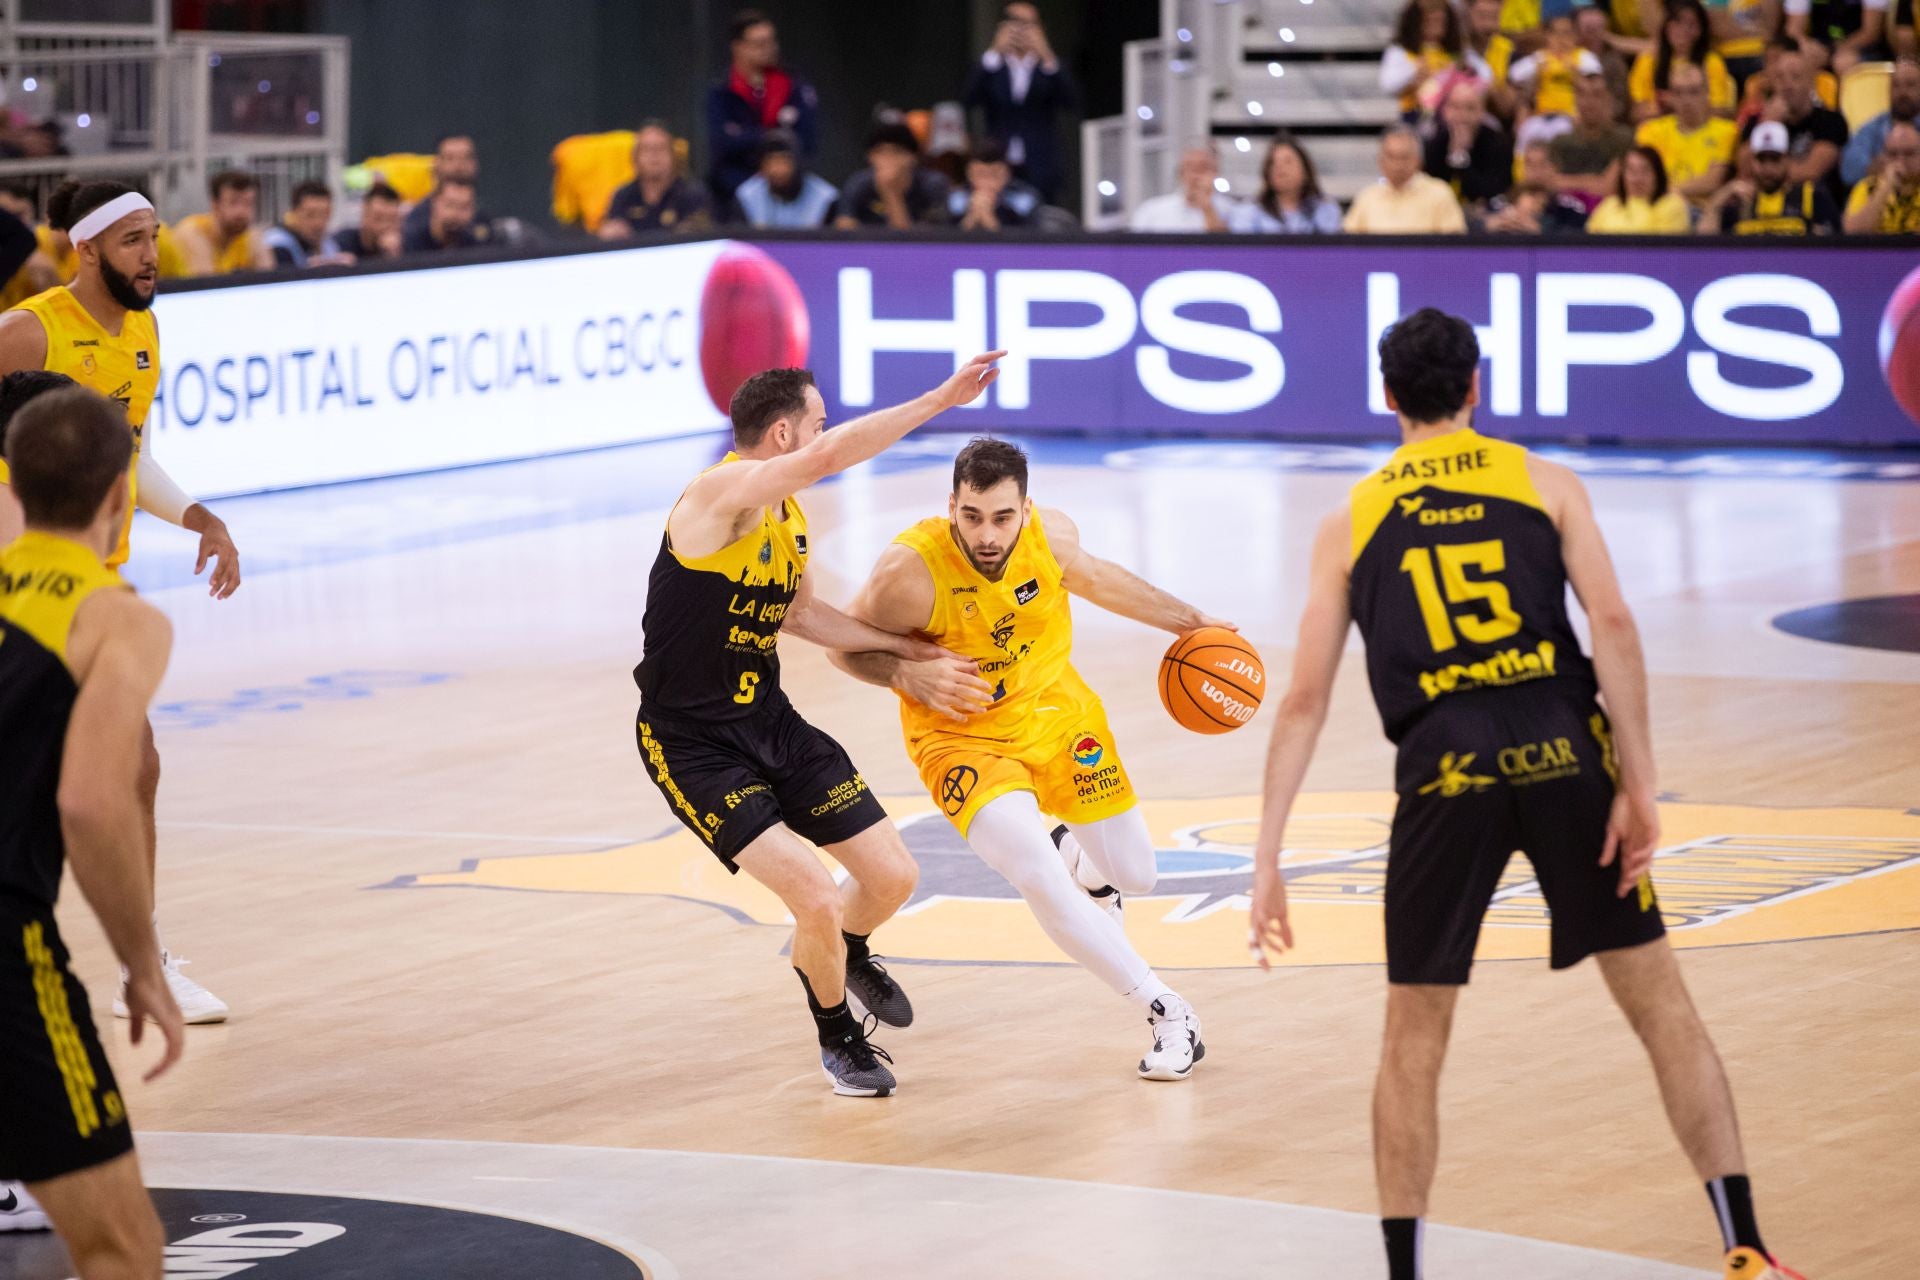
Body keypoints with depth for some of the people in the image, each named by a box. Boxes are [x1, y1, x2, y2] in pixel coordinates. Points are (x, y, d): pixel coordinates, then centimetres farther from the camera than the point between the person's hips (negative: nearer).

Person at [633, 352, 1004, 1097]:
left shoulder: (790, 518, 6)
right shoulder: (722, 494, -23)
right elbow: (830, 457, -38)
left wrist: (903, 648, 17)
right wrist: (941, 400, -36)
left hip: (770, 722, 8)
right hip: (692, 745, -8)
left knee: (892, 878, 8)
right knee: (816, 898, -17)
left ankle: (847, 954, 44)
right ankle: (838, 1036, 12)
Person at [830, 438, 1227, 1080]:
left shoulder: (1050, 533, -17)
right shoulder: (911, 570, -30)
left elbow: (1090, 576, 8)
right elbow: (847, 646, -12)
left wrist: (1187, 621, 12)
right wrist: (909, 676, -31)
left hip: (1056, 711, 4)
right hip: (964, 737, -4)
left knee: (1134, 875, 13)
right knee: (1040, 878, -27)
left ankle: (1073, 852, 52)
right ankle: (1168, 1015, -15)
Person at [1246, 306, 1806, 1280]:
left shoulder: (1350, 525, 14)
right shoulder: (1543, 482, 11)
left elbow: (1305, 701, 9)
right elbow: (1612, 626, -3)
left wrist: (1267, 858, 9)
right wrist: (1639, 786, -3)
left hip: (1448, 771, 0)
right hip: (1565, 753, 0)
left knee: (1413, 1041, 12)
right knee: (1660, 1002, 9)